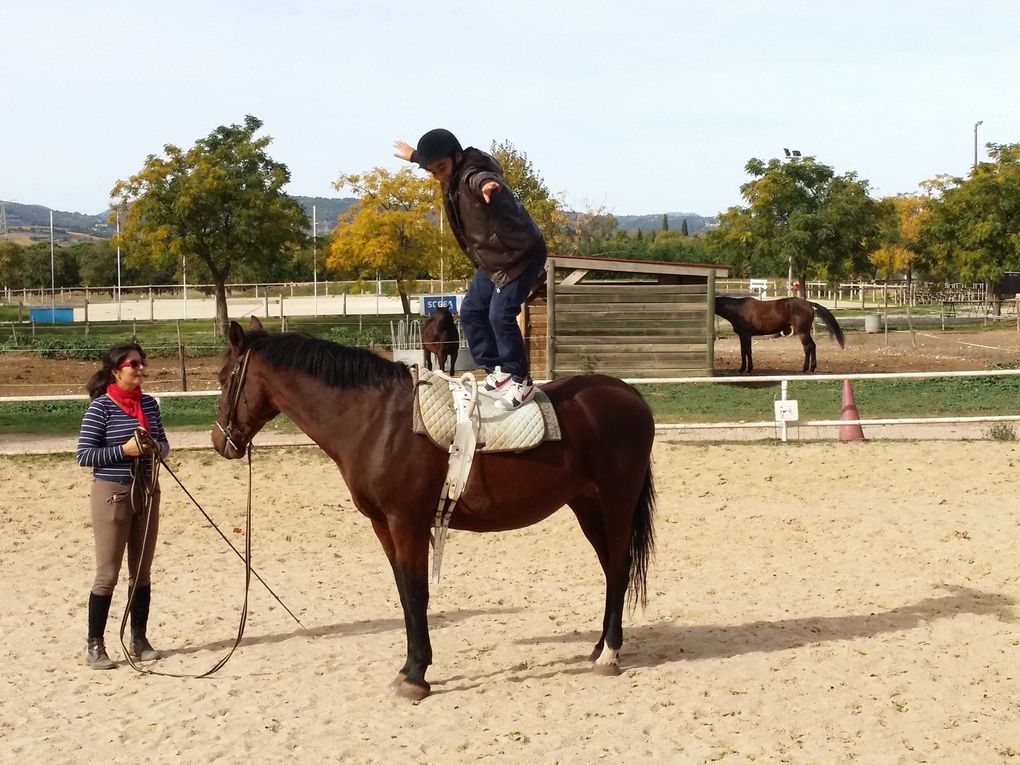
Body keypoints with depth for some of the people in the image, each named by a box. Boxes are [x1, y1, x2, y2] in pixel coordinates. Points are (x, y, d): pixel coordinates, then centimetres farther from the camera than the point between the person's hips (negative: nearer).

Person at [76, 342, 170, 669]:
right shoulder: (101, 407, -11)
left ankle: (139, 639, 23)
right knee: (108, 573, -2)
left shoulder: (149, 404, 5)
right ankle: (94, 646, 8)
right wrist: (124, 450, -21)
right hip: (113, 494, -6)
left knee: (142, 571, 12)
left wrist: (156, 447, -8)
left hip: (147, 492, 6)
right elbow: (84, 455, -12)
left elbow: (164, 444, 15)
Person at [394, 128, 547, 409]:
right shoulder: (452, 175, -2)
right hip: (490, 259, 10)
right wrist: (414, 155, 43)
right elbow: (435, 161, 25)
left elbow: (479, 177, -58)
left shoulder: (470, 176, -30)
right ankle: (497, 370, 23)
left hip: (521, 255, -10)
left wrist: (487, 184, -82)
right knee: (471, 312, 12)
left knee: (500, 315, -18)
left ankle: (520, 380, -3)